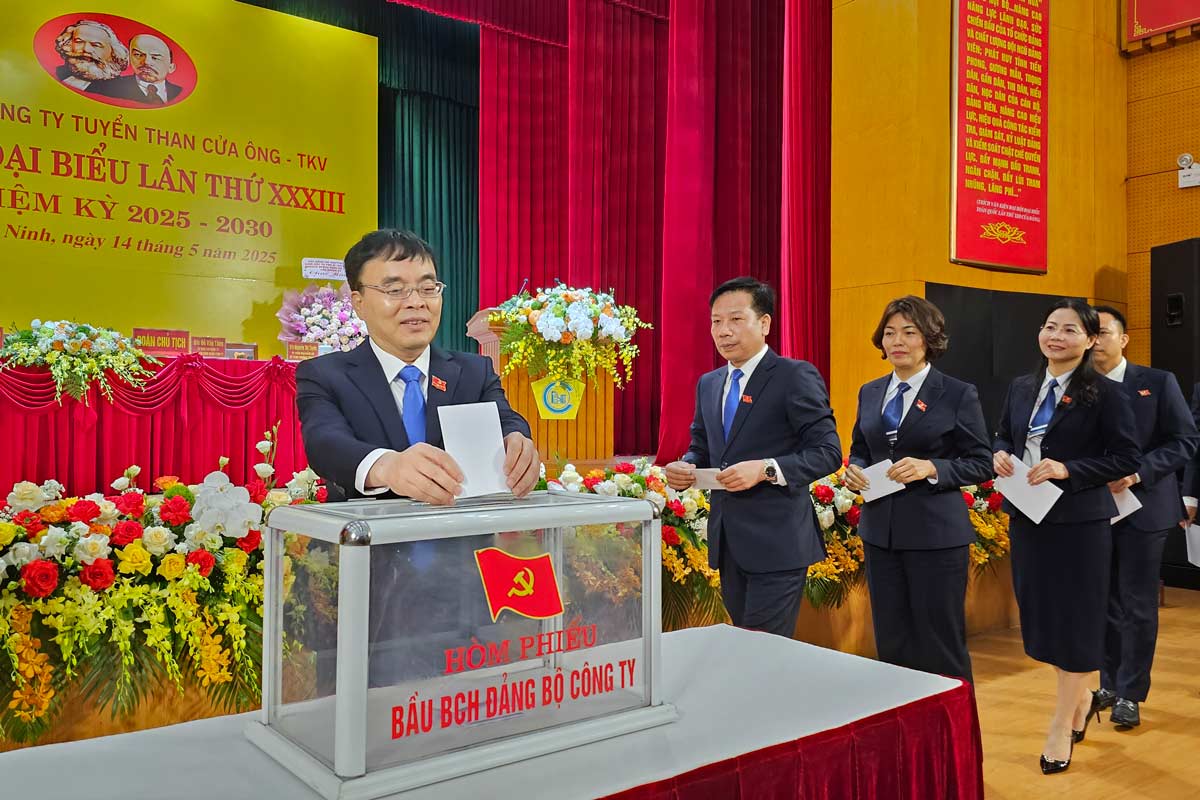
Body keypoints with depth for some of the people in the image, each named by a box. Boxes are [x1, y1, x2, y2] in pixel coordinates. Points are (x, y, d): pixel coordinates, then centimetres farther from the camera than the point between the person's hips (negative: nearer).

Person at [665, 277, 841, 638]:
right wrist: (684, 467, -3)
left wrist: (766, 469, -24)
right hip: (727, 540, 7)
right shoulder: (708, 384, 13)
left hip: (776, 540, -7)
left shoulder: (796, 376, -8)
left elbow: (828, 451, -11)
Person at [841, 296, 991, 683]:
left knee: (940, 643, 4)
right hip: (880, 531, 5)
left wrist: (931, 469, -20)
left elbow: (981, 463, -4)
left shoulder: (959, 395, -4)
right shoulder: (869, 393, 10)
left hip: (936, 534, -5)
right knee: (891, 641, 12)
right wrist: (854, 470, -4)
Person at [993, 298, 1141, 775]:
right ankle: (1080, 699, 39)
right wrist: (1000, 455, -5)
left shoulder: (1105, 393, -9)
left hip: (1079, 522, -6)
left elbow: (1127, 459, -10)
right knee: (1039, 614, 14)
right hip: (1026, 519, 6)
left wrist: (1068, 470, -21)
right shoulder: (1021, 389, 7)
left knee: (1074, 619, 4)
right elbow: (1003, 436, 17)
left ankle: (1063, 724, 19)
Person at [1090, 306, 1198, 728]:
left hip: (1142, 508, -2)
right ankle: (1110, 684, 26)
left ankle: (1130, 694, 15)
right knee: (1104, 603, 12)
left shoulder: (1158, 383, -2)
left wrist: (1137, 473, -17)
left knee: (1137, 606, 3)